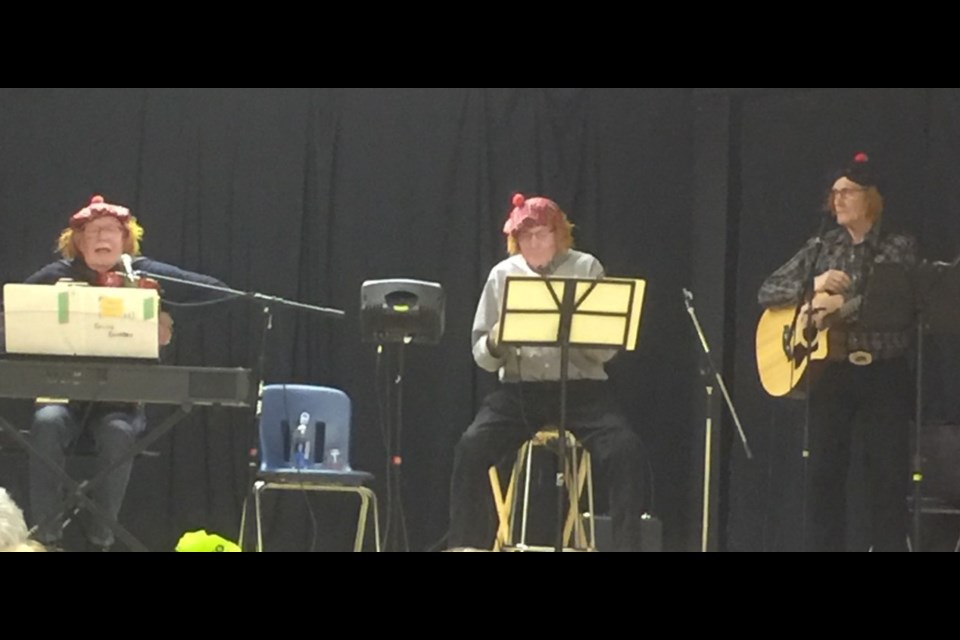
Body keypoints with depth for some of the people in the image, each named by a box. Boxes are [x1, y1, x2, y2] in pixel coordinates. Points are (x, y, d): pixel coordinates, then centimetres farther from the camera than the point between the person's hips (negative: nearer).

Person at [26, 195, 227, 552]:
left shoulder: (143, 274, 4)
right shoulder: (60, 276, 5)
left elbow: (214, 290, 3)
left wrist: (171, 320, -9)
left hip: (121, 397, -1)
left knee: (117, 432, -35)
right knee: (47, 423, -33)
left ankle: (100, 541, -23)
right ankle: (46, 537, -25)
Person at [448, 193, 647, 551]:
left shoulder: (586, 269, 3)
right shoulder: (503, 275, 7)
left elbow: (607, 349, -2)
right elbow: (483, 358, 8)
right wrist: (494, 342, -16)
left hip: (581, 388, -1)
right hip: (520, 390, 1)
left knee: (626, 451, -27)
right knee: (471, 448, -24)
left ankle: (627, 545, -17)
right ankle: (466, 546, -15)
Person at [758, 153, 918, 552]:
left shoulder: (899, 247, 0)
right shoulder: (821, 249, 10)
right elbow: (767, 293, 8)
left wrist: (840, 306, -21)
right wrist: (813, 286, -10)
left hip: (883, 373, -3)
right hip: (831, 372, 3)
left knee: (888, 475, -4)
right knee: (823, 472, 2)